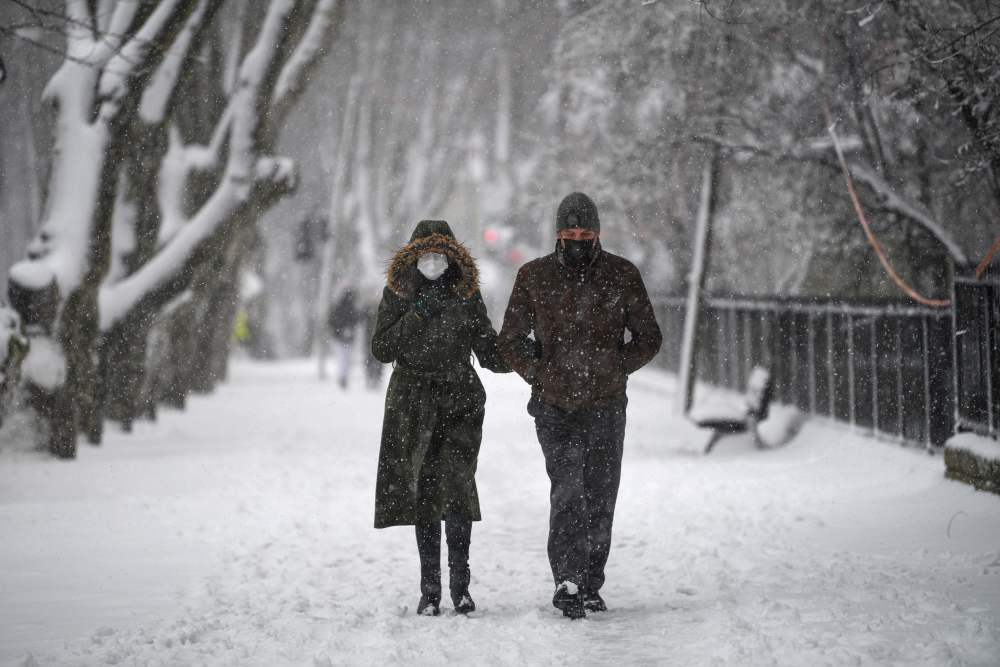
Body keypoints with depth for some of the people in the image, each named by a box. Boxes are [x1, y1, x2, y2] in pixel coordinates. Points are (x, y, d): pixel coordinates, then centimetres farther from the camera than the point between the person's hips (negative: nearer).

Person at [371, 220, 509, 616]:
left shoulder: (466, 292, 8)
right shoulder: (398, 292, 5)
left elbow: (488, 352, 9)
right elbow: (382, 349, -4)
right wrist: (418, 313, -13)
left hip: (460, 399, 0)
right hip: (414, 401, 0)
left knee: (457, 488, -12)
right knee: (424, 491, -2)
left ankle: (460, 584, -5)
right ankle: (430, 589, 4)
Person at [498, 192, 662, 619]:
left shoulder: (622, 276, 3)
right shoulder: (534, 277, 3)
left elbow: (648, 338, 10)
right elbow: (510, 341, 10)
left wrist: (614, 371, 1)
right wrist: (539, 375, 0)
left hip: (606, 406, 2)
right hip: (554, 407, -1)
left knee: (600, 498, 5)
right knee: (568, 490, -15)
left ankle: (590, 586, 15)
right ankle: (568, 582, -17)